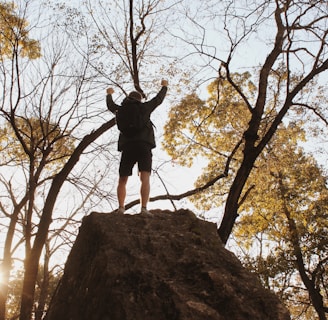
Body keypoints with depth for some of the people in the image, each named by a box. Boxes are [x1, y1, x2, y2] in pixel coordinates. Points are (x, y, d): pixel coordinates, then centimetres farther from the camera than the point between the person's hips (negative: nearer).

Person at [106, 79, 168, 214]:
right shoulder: (144, 107, 14)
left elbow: (110, 106, 42)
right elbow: (158, 99, 30)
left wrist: (109, 94, 64)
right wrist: (164, 86, 50)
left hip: (127, 147, 2)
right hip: (144, 146, -2)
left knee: (122, 181, 7)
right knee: (145, 178, -12)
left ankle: (121, 208, -12)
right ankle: (144, 208, -28)